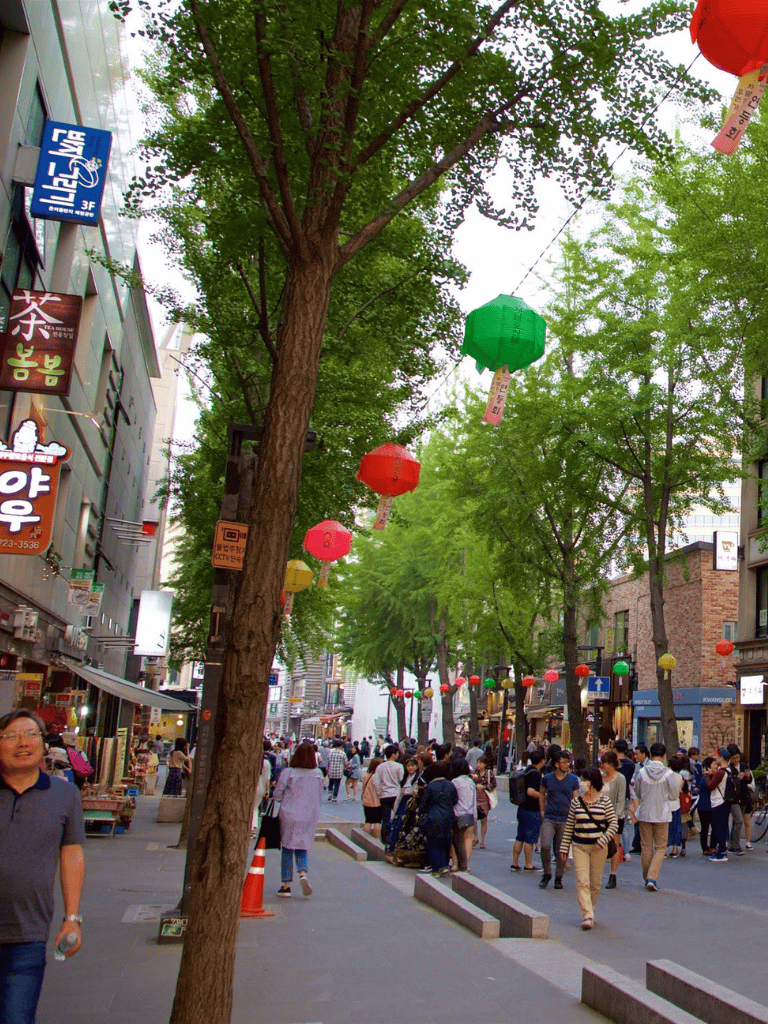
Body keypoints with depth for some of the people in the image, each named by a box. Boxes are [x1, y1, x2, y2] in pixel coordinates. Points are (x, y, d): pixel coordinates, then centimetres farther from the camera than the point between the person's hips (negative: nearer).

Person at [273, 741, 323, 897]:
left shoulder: (288, 772, -12)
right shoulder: (317, 775, -3)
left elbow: (277, 795, -8)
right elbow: (319, 797, 5)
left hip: (289, 815, -2)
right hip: (309, 817, 2)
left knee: (287, 849, 10)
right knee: (301, 849, 14)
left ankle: (286, 884, 10)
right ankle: (303, 873, -11)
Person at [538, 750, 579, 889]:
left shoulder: (573, 780, 3)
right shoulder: (547, 778, 4)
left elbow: (575, 799, 6)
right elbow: (541, 794, 19)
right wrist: (542, 811, 12)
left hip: (565, 820, 0)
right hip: (549, 818, 0)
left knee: (562, 850, 5)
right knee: (545, 846, -14)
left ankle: (559, 877, 22)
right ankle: (546, 873, 8)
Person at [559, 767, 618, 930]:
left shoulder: (604, 801, -2)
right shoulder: (576, 802, 4)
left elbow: (614, 824, -2)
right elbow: (569, 826, 9)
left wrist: (603, 840, -14)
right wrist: (564, 847, 8)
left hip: (598, 847, -1)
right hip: (579, 846, 1)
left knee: (596, 882, 9)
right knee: (582, 882, -9)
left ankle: (590, 911, 28)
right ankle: (587, 916, -10)